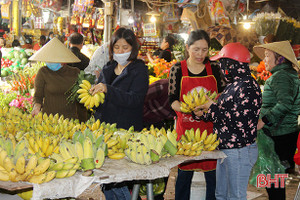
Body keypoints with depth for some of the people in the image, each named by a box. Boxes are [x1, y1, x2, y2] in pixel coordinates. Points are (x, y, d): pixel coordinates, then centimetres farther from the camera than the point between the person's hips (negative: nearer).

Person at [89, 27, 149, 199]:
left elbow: (134, 99, -17)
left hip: (126, 132, -6)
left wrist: (107, 90, -27)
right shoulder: (107, 69, 15)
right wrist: (93, 96, 1)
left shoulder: (139, 70, -4)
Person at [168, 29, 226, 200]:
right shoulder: (177, 69, 0)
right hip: (186, 126, -1)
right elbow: (172, 100, -2)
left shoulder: (214, 69, 5)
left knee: (213, 172, 3)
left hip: (211, 126, 1)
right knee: (185, 172, 6)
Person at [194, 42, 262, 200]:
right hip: (225, 149, 10)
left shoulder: (247, 86, -19)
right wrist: (203, 115, 11)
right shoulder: (233, 85, 11)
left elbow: (239, 120, -25)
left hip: (240, 151, -10)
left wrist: (212, 107, -16)